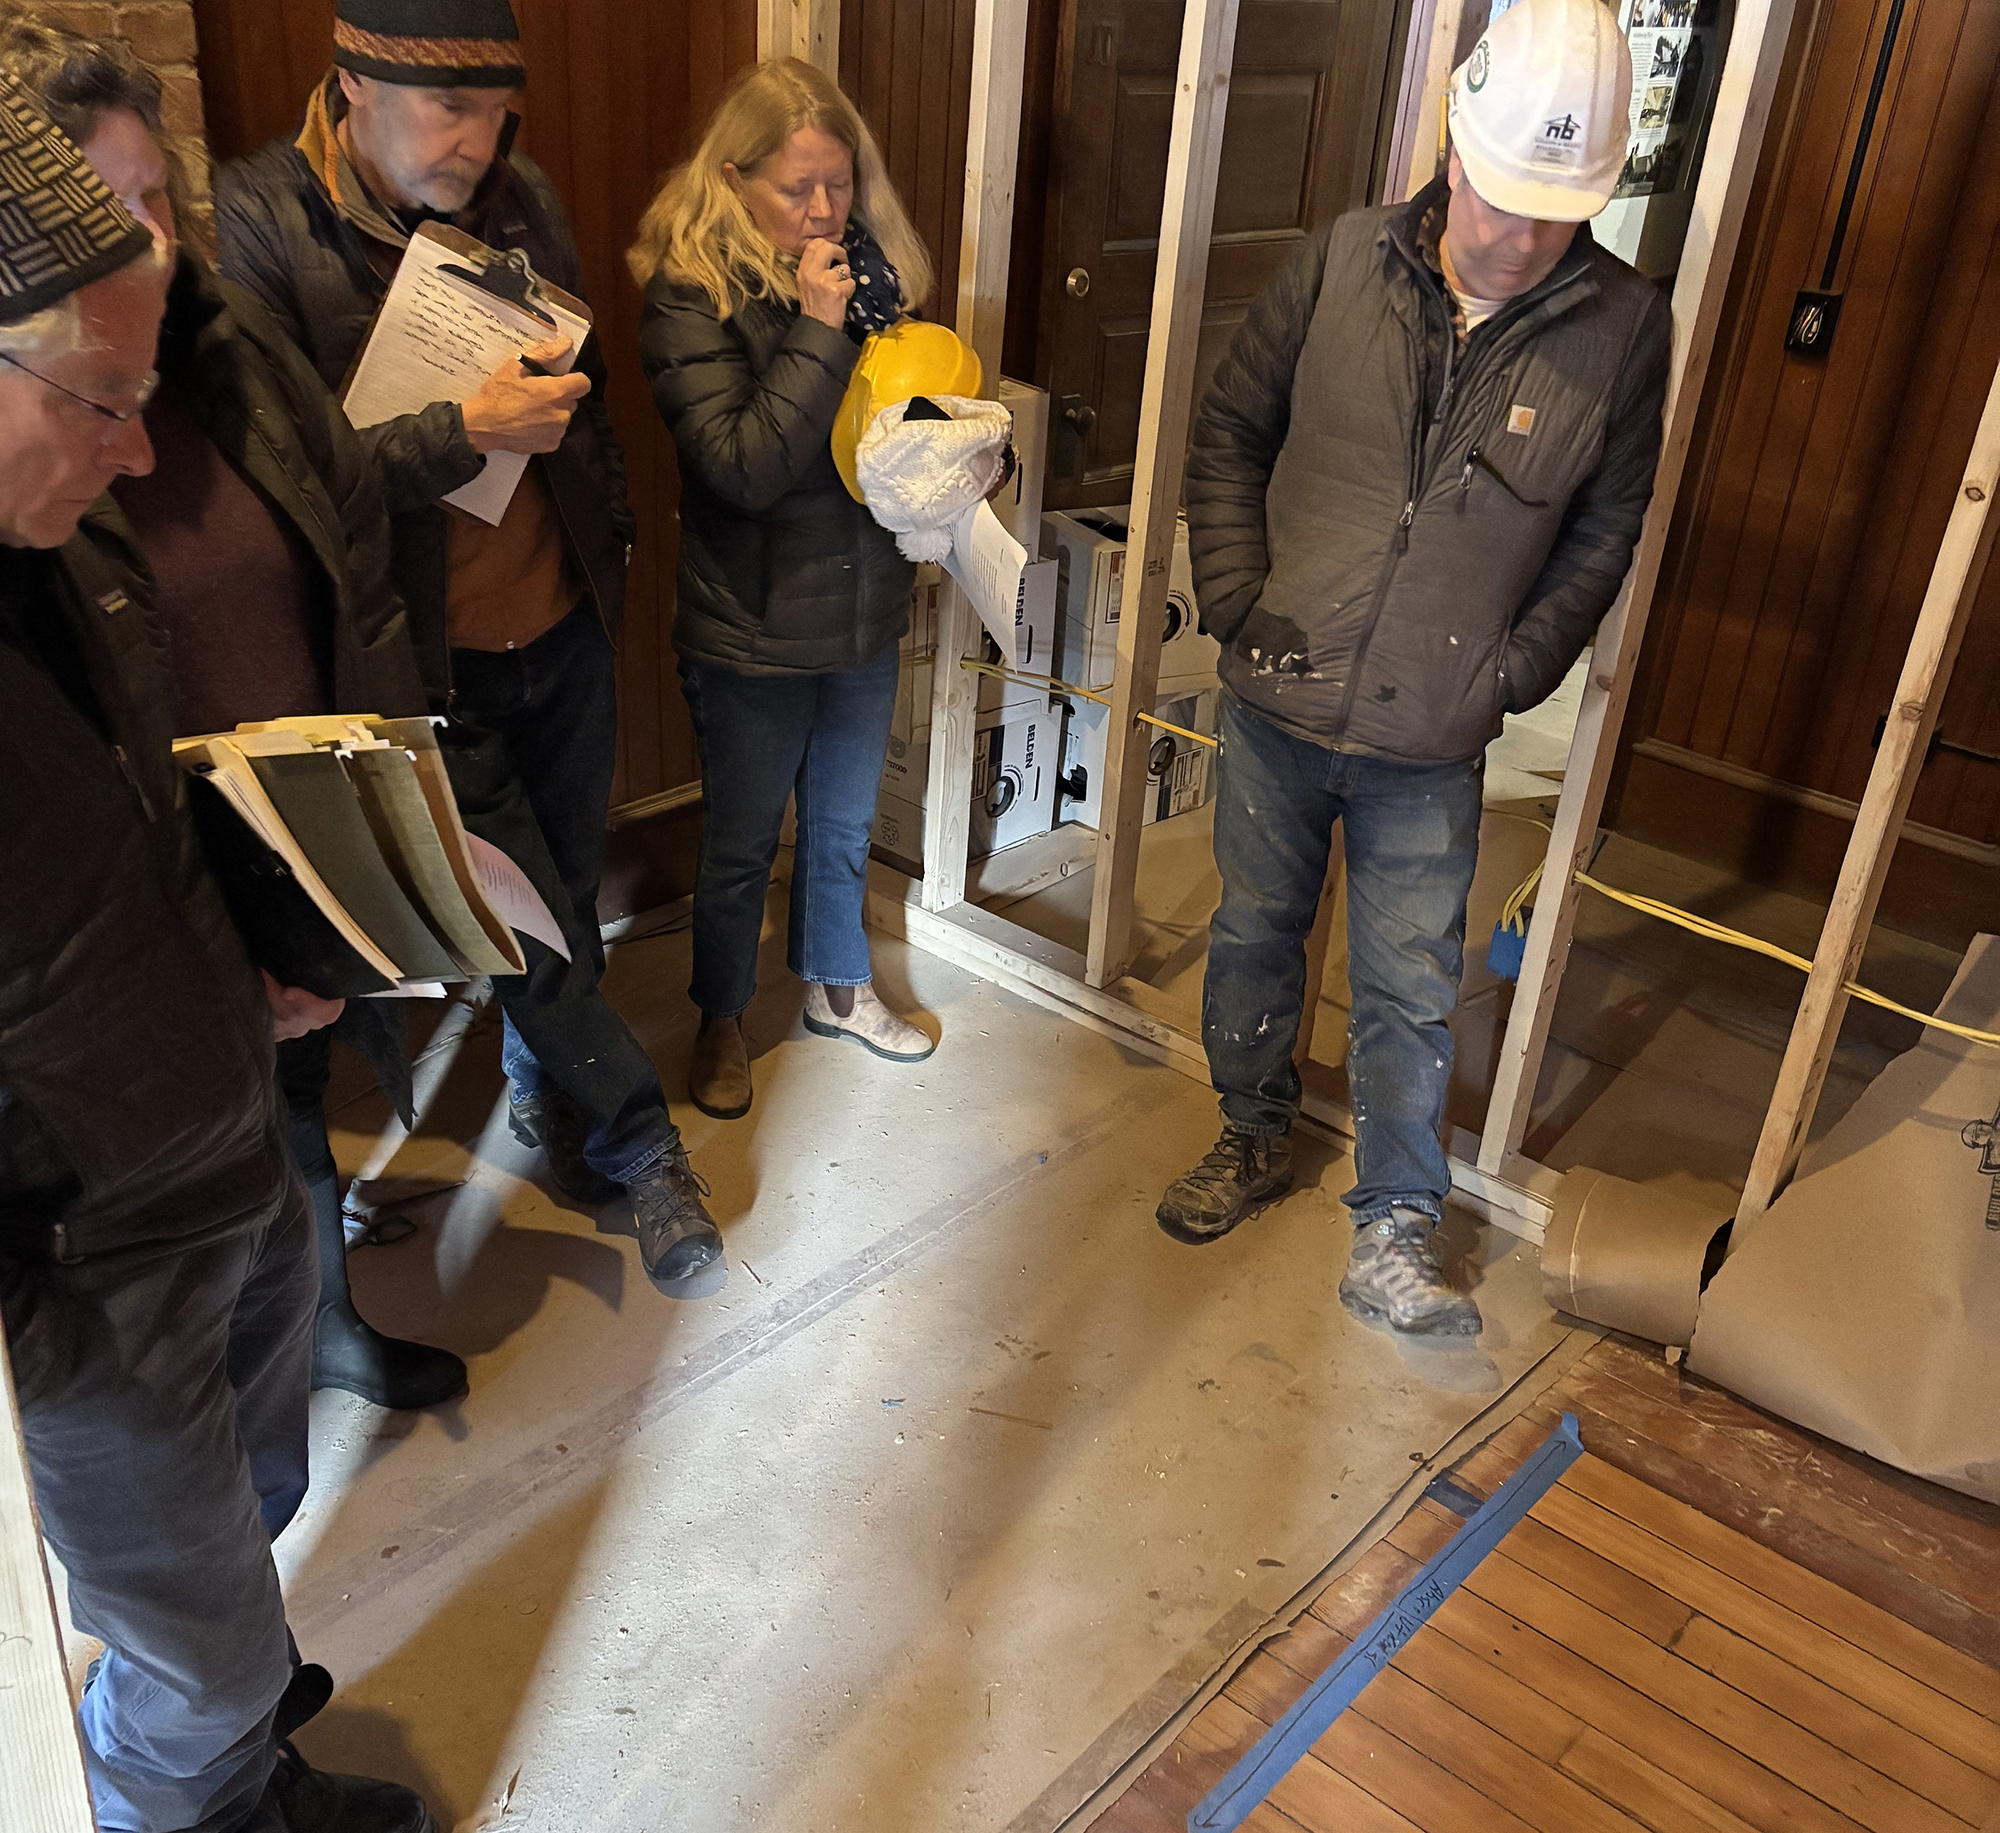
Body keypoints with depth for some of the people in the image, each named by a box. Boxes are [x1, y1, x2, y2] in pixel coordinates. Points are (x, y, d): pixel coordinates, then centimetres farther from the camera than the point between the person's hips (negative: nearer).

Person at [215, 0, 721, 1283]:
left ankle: (547, 1077, 43)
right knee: (529, 919, 1)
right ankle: (640, 1140, 22)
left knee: (568, 886, 17)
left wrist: (614, 537, 17)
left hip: (565, 624, 5)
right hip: (430, 658, -5)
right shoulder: (258, 223, -15)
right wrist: (462, 433, -26)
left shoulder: (522, 198, 1)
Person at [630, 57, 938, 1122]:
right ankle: (722, 1019, 36)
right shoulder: (690, 299, -16)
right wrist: (817, 327, -26)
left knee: (843, 827, 22)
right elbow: (744, 466, -24)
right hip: (750, 635, -5)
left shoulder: (870, 268, 1)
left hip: (864, 615, 5)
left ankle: (837, 987, 44)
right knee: (740, 845, 13)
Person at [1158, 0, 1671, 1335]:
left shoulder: (1624, 329, -8)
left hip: (1430, 744, -1)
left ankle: (1396, 1235, 25)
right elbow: (1232, 427, 4)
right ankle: (1255, 1139, 41)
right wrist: (1235, 596, -5)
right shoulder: (1347, 260, -5)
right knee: (1255, 932, 17)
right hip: (1277, 701, 2)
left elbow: (1604, 535, 2)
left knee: (1409, 994, 7)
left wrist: (1509, 675, -6)